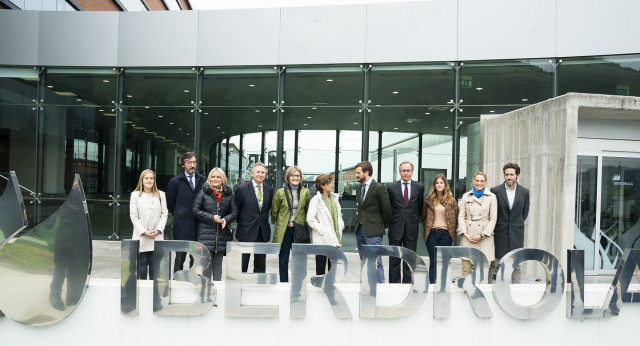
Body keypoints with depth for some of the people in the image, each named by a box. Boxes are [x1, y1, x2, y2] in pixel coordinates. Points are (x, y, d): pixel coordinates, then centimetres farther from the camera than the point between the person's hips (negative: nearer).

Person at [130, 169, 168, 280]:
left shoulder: (161, 195, 10)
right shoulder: (135, 195, 5)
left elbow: (164, 214, 7)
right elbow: (133, 216, 0)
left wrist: (158, 230, -6)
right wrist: (144, 232, -9)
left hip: (157, 237, 1)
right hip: (141, 237, -1)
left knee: (154, 264, 2)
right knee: (142, 264, 2)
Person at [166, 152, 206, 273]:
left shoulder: (202, 180, 6)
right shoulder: (175, 181, 0)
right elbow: (170, 203, 10)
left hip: (198, 224, 3)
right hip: (182, 226, -2)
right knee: (180, 257, 3)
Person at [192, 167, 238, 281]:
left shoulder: (228, 193, 8)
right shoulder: (203, 192, 2)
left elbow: (234, 212, 9)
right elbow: (195, 210, -1)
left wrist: (226, 219, -11)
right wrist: (211, 218, -11)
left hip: (222, 234, 3)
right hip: (206, 233, -2)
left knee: (218, 263, 9)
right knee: (207, 262, -3)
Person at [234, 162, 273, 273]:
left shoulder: (269, 190, 6)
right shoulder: (241, 188, -6)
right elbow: (236, 209, 1)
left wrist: (264, 222, 9)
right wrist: (242, 224, 5)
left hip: (263, 233, 4)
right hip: (246, 232, -4)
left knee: (260, 266, 12)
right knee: (242, 265, 5)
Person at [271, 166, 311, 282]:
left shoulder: (305, 192, 3)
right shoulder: (280, 192, -1)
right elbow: (274, 212, 8)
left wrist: (302, 221, 8)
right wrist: (283, 223, 9)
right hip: (284, 230, -1)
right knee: (283, 260, 4)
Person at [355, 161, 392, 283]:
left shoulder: (379, 188, -10)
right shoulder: (359, 189, 13)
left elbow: (387, 209, -9)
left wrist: (383, 226, -1)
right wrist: (359, 223, 9)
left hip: (373, 232, -8)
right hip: (360, 230, 8)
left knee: (375, 262, -7)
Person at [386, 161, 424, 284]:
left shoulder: (419, 187, 3)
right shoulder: (392, 187, -1)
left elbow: (420, 206, 11)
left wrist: (415, 220, 8)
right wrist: (391, 222, 6)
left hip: (412, 228, 1)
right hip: (396, 228, -1)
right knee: (394, 259, 6)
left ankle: (407, 284, 19)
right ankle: (394, 283, 15)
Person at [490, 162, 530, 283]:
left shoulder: (524, 192, 4)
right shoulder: (495, 191, -3)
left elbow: (525, 212, 15)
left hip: (517, 235, 2)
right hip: (500, 235, -1)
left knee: (517, 266, 6)